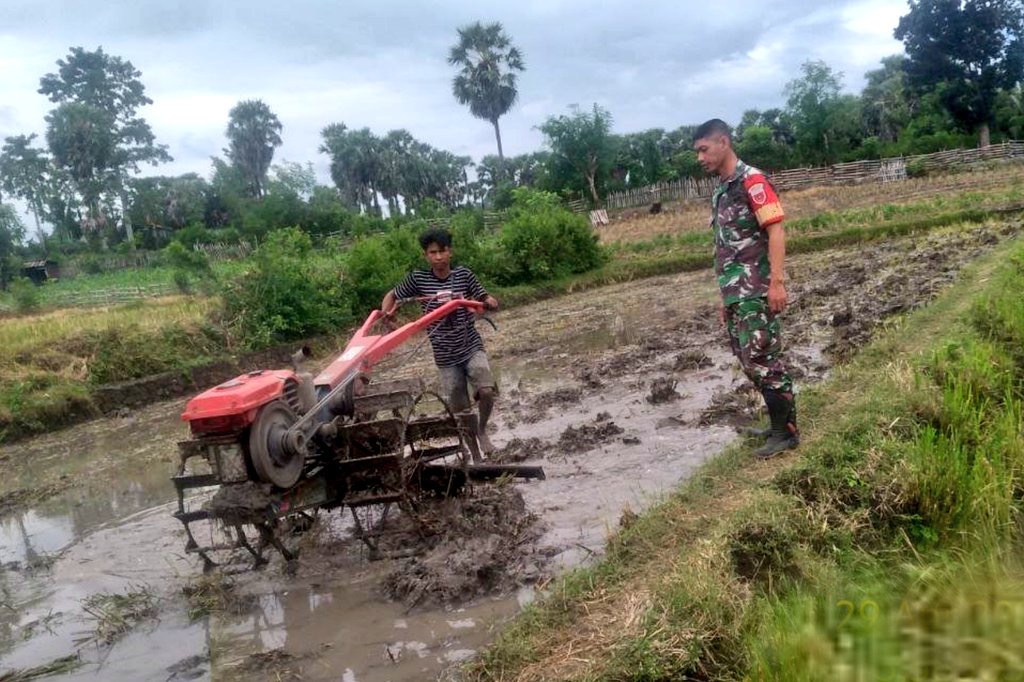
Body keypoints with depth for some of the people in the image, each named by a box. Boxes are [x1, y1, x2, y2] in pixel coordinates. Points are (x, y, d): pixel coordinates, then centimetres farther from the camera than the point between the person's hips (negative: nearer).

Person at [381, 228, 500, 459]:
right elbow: (392, 295, 8)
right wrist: (385, 313, -11)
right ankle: (475, 457, 26)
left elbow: (487, 300, 1)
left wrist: (490, 302, -22)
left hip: (472, 347, 0)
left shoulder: (463, 274, -4)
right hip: (445, 356, 1)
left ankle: (482, 430, 10)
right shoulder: (418, 278, -4)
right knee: (460, 411, 6)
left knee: (486, 391, -22)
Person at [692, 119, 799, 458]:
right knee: (752, 362, 12)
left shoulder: (751, 181, -8)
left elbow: (776, 231, -16)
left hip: (755, 292, -9)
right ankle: (779, 424, 23)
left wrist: (777, 282, -23)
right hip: (735, 294, 9)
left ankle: (786, 432, 3)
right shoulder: (719, 192, 18)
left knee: (762, 360, -7)